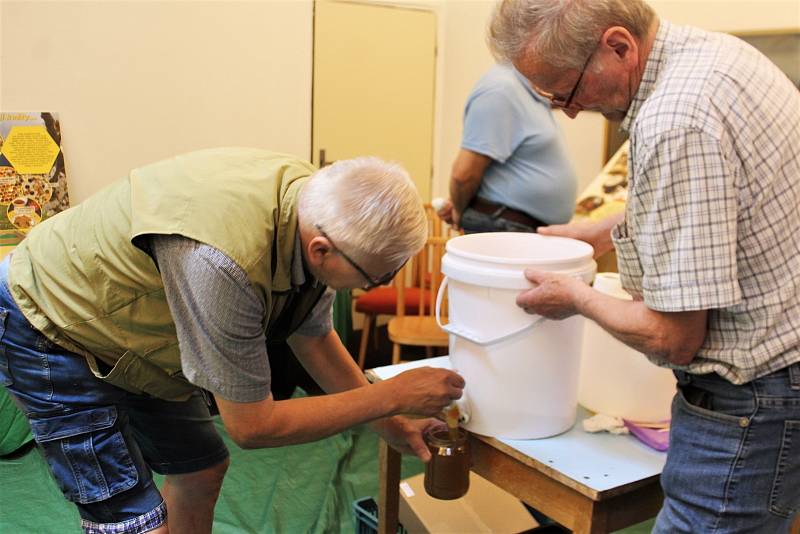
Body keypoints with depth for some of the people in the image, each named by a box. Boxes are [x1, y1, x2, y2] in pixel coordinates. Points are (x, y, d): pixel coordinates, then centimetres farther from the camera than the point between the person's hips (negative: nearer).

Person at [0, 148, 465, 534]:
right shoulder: (222, 261, -41)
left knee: (202, 469, 16)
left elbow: (314, 338, 2)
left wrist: (391, 424, 3)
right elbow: (252, 426, -28)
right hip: (49, 330, -8)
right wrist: (391, 396, -23)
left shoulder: (312, 206, -16)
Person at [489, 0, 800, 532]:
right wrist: (607, 231, 22)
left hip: (748, 400, -10)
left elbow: (673, 339, -23)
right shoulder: (711, 48, 3)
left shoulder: (676, 123, -29)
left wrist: (577, 298, -6)